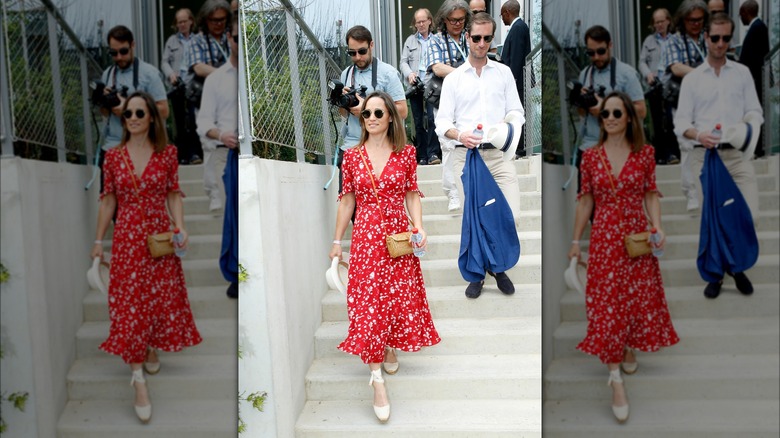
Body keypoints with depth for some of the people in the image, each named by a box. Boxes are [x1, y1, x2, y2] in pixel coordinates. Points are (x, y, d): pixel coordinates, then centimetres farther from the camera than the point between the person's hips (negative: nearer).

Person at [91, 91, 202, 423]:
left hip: (160, 236, 0)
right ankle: (139, 380, 1)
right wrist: (98, 240, 7)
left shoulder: (167, 153, 0)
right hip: (126, 239, 0)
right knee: (129, 304, -3)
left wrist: (180, 227, -12)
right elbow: (108, 200, 6)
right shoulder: (113, 156, 2)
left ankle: (152, 350, 38)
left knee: (162, 297, 9)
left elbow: (174, 194, 1)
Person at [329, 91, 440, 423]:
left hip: (398, 235, 1)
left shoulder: (405, 153, 2)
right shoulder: (352, 155, 3)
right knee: (368, 303, -4)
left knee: (401, 296, 9)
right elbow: (347, 200, 7)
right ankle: (377, 378, 1)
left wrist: (419, 226, -11)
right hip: (365, 237, 0)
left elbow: (412, 194, 4)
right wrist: (337, 241, 8)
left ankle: (391, 349, 38)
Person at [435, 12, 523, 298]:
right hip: (466, 155, 0)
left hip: (499, 154, 1)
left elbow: (517, 112, 10)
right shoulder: (453, 78, 10)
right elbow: (442, 122, 4)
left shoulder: (504, 72, 14)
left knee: (510, 215, -11)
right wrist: (459, 135, -17)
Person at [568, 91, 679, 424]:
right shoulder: (590, 156, 0)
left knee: (640, 297, 11)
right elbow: (585, 200, 4)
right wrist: (576, 240, 4)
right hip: (603, 238, -1)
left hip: (637, 237, 1)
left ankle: (629, 348, 40)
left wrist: (658, 226, -14)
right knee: (607, 304, -3)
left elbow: (651, 194, 2)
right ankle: (616, 379, 3)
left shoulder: (645, 153, 0)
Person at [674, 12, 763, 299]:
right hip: (705, 155, -1)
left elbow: (755, 111, 9)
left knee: (750, 216, -9)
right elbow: (681, 122, 2)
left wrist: (747, 125, -14)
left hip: (737, 153, 1)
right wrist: (697, 134, -19)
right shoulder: (692, 78, 8)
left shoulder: (742, 72, 13)